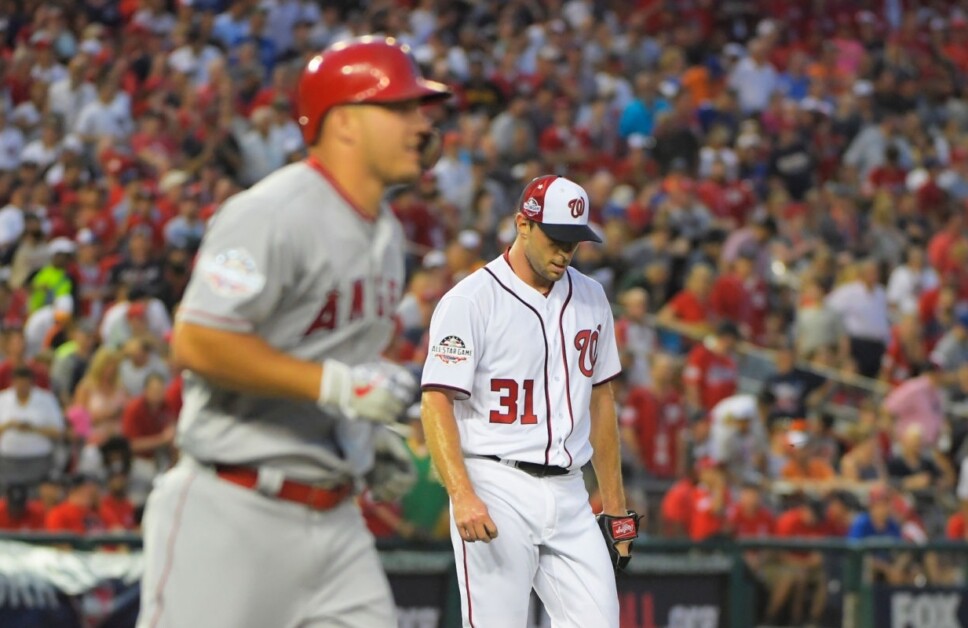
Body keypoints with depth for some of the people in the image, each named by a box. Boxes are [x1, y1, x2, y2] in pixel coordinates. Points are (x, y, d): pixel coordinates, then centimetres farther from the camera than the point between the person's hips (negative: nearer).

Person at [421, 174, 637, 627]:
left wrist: (615, 503, 17)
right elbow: (436, 403, -13)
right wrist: (462, 496, -25)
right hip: (497, 491, -6)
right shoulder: (470, 301, -7)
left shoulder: (590, 298, 14)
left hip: (569, 493, 6)